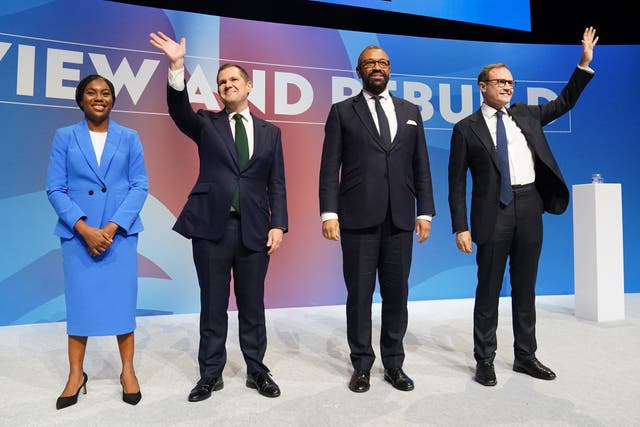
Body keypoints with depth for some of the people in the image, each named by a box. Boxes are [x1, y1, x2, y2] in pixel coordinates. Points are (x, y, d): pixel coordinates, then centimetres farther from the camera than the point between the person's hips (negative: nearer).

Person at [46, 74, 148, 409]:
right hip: (77, 233, 0)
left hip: (121, 232, 0)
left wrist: (112, 227, -11)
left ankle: (127, 370, 17)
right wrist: (84, 228, -13)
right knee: (79, 301, 6)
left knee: (122, 300, 3)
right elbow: (55, 189, 0)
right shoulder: (64, 136, 5)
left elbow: (140, 186, 0)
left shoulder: (129, 138, 6)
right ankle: (76, 374, 21)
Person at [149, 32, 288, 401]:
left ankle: (257, 370, 26)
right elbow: (179, 110, -11)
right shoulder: (206, 124, 10)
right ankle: (211, 374, 24)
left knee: (252, 305, 10)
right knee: (213, 305, 8)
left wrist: (278, 225, -3)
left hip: (254, 228, 1)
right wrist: (177, 67, -25)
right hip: (211, 226, 0)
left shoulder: (270, 132, 11)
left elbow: (277, 184, 7)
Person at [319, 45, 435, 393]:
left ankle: (393, 363, 25)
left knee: (397, 292, 9)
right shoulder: (342, 111, 7)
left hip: (400, 218, 3)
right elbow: (330, 167, 0)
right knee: (359, 293, 5)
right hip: (358, 217, -2)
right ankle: (362, 364, 21)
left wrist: (425, 212, 5)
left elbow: (421, 166, 12)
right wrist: (329, 213, -10)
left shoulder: (410, 111, 15)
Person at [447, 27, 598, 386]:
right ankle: (485, 360, 17)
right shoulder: (467, 128, -1)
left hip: (529, 207, 5)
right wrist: (461, 227, -10)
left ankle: (526, 356, 27)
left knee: (526, 288, 13)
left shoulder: (525, 115, 13)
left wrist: (585, 63, 14)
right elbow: (457, 182, -4)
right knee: (489, 289, 3)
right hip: (494, 212, -4)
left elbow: (564, 103, 25)